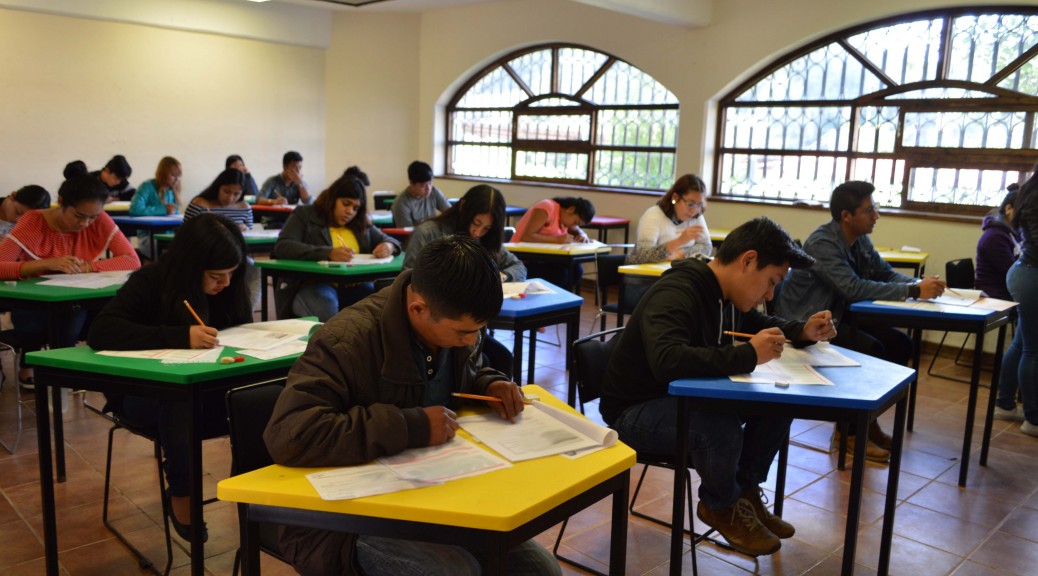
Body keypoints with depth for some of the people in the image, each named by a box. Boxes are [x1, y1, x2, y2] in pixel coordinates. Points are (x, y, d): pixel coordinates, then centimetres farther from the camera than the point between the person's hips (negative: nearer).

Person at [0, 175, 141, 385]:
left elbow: (132, 261, -15)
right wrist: (46, 264, -36)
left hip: (80, 306, 2)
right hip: (35, 307, -2)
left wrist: (85, 267, -26)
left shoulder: (100, 221, -7)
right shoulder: (33, 223, -13)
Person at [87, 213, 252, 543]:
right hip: (145, 394, -3)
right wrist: (180, 337, -39)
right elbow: (100, 331, -29)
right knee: (181, 398, -40)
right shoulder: (150, 282, -16)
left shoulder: (227, 287, -3)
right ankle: (181, 494, -17)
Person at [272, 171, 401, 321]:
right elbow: (282, 247, -7)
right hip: (313, 284, -3)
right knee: (326, 307, -39)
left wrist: (389, 246, -4)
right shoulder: (304, 215, 7)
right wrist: (328, 254, -22)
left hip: (354, 286, 4)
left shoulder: (361, 225, 20)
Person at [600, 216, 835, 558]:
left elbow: (761, 324, 22)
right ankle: (721, 507, -1)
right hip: (636, 410, -9)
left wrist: (803, 332, 2)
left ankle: (745, 491, 12)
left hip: (687, 397, 9)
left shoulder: (729, 293, 2)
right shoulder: (676, 294, -28)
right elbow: (667, 361, -44)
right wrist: (749, 356, -39)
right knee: (720, 428, -34)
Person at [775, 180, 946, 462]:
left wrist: (920, 282, -12)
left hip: (837, 317, 10)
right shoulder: (822, 243, -22)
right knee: (871, 350, -25)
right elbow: (854, 288, -30)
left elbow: (886, 272, 9)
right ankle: (850, 430, -6)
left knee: (900, 343, 0)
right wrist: (914, 291, -28)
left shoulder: (860, 240, 7)